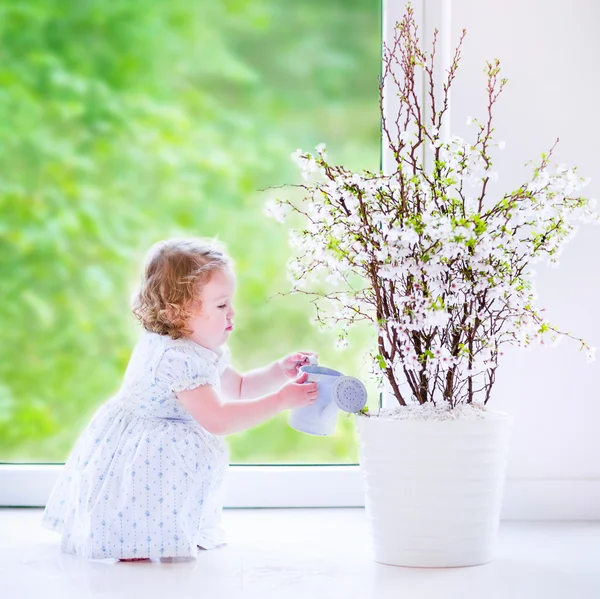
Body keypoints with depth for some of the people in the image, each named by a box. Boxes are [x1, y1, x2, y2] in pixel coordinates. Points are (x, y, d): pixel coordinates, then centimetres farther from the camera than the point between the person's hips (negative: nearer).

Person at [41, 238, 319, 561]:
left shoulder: (204, 350, 4)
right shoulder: (176, 357, -30)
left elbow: (237, 388, 19)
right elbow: (216, 419, -33)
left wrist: (279, 371, 1)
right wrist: (281, 399, -30)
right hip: (132, 457, -10)